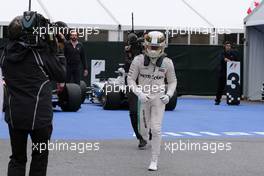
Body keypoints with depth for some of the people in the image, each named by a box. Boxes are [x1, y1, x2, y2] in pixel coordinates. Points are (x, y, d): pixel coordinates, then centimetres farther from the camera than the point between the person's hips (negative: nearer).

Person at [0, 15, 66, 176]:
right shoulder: (41, 51, -11)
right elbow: (61, 76, -3)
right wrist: (58, 51, 6)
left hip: (14, 116, 3)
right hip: (39, 115, -3)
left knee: (17, 158, 12)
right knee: (40, 157, 13)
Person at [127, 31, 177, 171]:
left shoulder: (167, 62, -5)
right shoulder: (139, 60, -8)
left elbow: (172, 81, 7)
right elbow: (130, 79, -4)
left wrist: (168, 95, -11)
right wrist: (139, 93, -18)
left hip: (159, 98, -1)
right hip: (143, 98, 1)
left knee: (156, 130, -9)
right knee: (143, 130, 9)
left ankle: (154, 161, 0)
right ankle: (144, 139, 47)